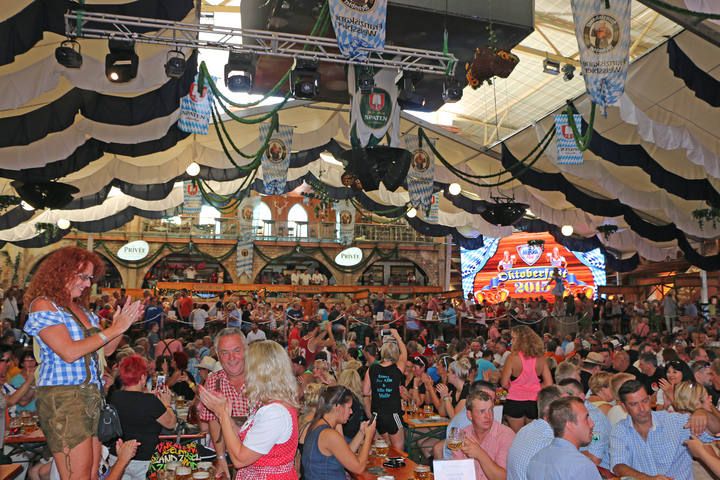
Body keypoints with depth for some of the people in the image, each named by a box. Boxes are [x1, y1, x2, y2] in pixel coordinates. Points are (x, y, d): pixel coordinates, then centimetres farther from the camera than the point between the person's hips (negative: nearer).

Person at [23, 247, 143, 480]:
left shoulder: (81, 308, 16)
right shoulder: (43, 305, -7)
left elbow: (106, 349, 16)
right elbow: (69, 352, -17)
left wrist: (124, 322, 0)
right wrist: (113, 329, -14)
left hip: (91, 395, 7)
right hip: (63, 398, -7)